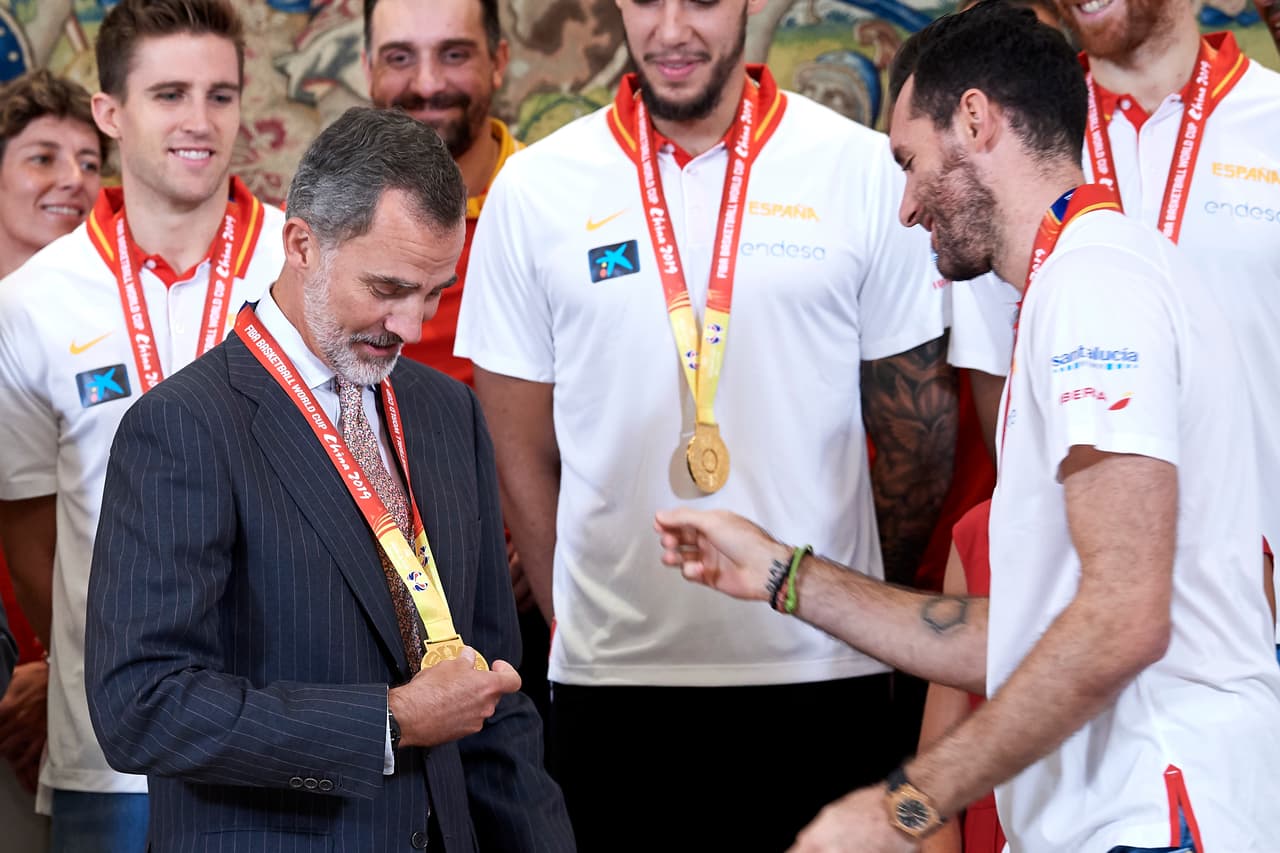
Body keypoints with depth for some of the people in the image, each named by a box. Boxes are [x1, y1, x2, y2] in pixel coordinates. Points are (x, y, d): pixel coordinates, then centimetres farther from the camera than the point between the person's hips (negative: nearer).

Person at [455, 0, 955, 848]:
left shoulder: (867, 171, 1)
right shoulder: (533, 190, 4)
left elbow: (918, 437, 7)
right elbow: (524, 460, 8)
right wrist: (580, 627, 5)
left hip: (821, 678, 0)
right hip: (614, 680, 1)